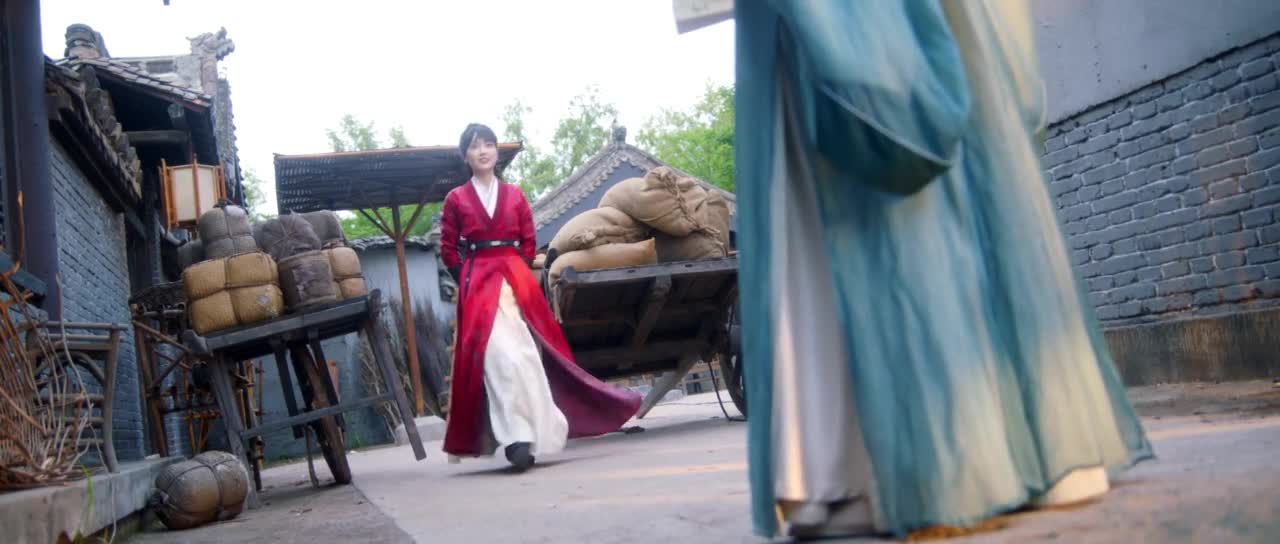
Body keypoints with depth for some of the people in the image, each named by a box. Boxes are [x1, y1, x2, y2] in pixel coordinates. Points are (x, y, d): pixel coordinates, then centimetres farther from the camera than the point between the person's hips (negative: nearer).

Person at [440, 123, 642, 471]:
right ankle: (516, 438, -18)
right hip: (479, 284, -2)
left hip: (516, 279, 2)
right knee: (498, 355, -14)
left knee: (523, 353, 0)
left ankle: (524, 434, 9)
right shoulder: (456, 200, 6)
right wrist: (467, 281, -3)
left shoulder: (514, 195, 12)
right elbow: (448, 249, 5)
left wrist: (516, 272, 1)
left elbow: (529, 242, 12)